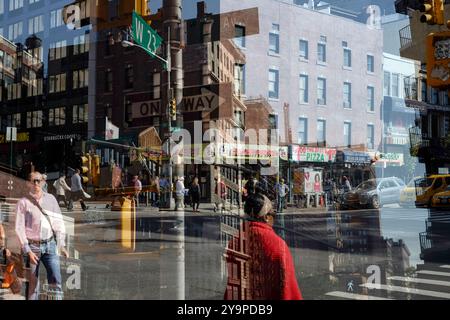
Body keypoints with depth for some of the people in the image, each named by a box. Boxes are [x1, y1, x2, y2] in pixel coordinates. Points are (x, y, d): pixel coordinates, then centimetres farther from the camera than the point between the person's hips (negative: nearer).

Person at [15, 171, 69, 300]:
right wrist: (28, 251, -9)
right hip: (32, 246, -2)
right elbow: (19, 228, -3)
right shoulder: (23, 202, 0)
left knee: (56, 281, -8)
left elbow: (59, 222, 9)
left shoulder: (50, 199, 8)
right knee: (33, 284, 3)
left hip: (50, 245, 2)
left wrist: (62, 246, 4)